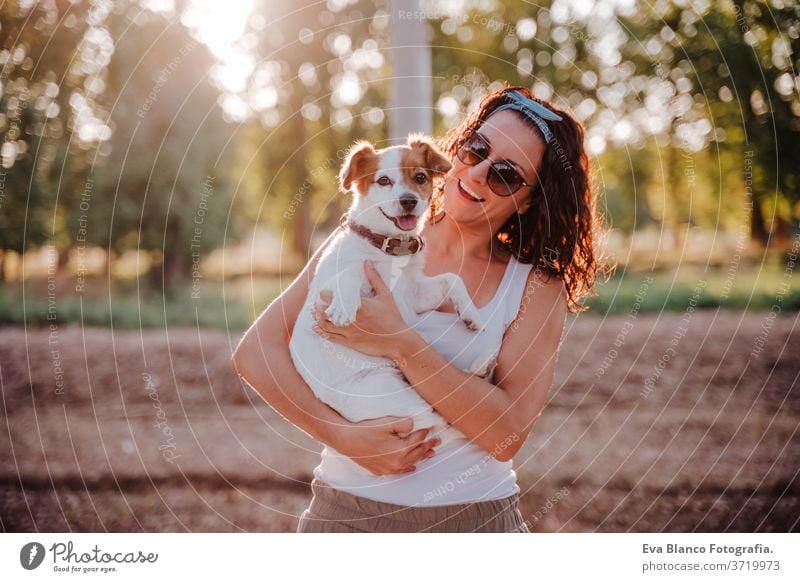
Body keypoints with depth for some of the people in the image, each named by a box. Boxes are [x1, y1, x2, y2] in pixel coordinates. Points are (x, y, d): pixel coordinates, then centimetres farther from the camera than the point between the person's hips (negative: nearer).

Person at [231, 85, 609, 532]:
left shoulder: (538, 288, -3)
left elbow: (508, 434, -14)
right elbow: (255, 352, -7)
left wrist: (402, 345, -20)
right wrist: (343, 435, -17)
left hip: (475, 516, 0)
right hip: (347, 510, 1)